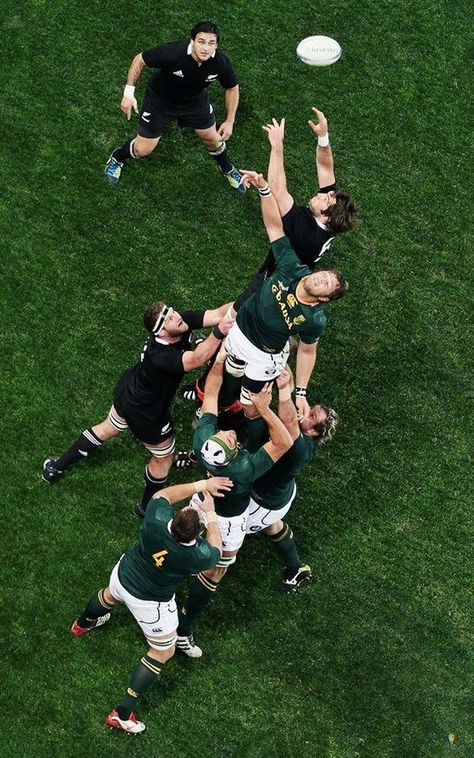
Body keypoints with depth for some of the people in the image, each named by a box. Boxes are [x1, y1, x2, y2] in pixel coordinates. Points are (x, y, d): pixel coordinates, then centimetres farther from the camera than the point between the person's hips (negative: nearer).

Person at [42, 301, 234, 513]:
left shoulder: (182, 320, -23)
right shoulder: (160, 356, -43)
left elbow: (217, 314, -26)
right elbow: (194, 361, -58)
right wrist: (218, 333, -67)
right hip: (145, 412, -8)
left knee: (108, 428, 33)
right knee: (164, 457, 17)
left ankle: (58, 465, 51)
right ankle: (147, 508, 41)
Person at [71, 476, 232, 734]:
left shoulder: (156, 520, -33)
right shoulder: (198, 556, -36)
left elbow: (163, 494, -10)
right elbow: (215, 549, -10)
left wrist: (201, 484, -14)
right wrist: (210, 513, -4)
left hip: (122, 575, 4)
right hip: (149, 602, -4)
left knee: (110, 596, 40)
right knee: (163, 652, 20)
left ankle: (83, 624, 73)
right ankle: (122, 712, 20)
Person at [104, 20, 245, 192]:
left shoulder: (220, 62, -29)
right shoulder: (172, 52, -39)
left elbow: (232, 88, -7)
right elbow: (140, 60, -22)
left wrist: (230, 121, -8)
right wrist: (128, 93, -24)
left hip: (195, 100, 3)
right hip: (160, 99, -3)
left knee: (212, 138, 18)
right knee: (142, 150, 1)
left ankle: (227, 169, 51)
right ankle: (117, 159, 37)